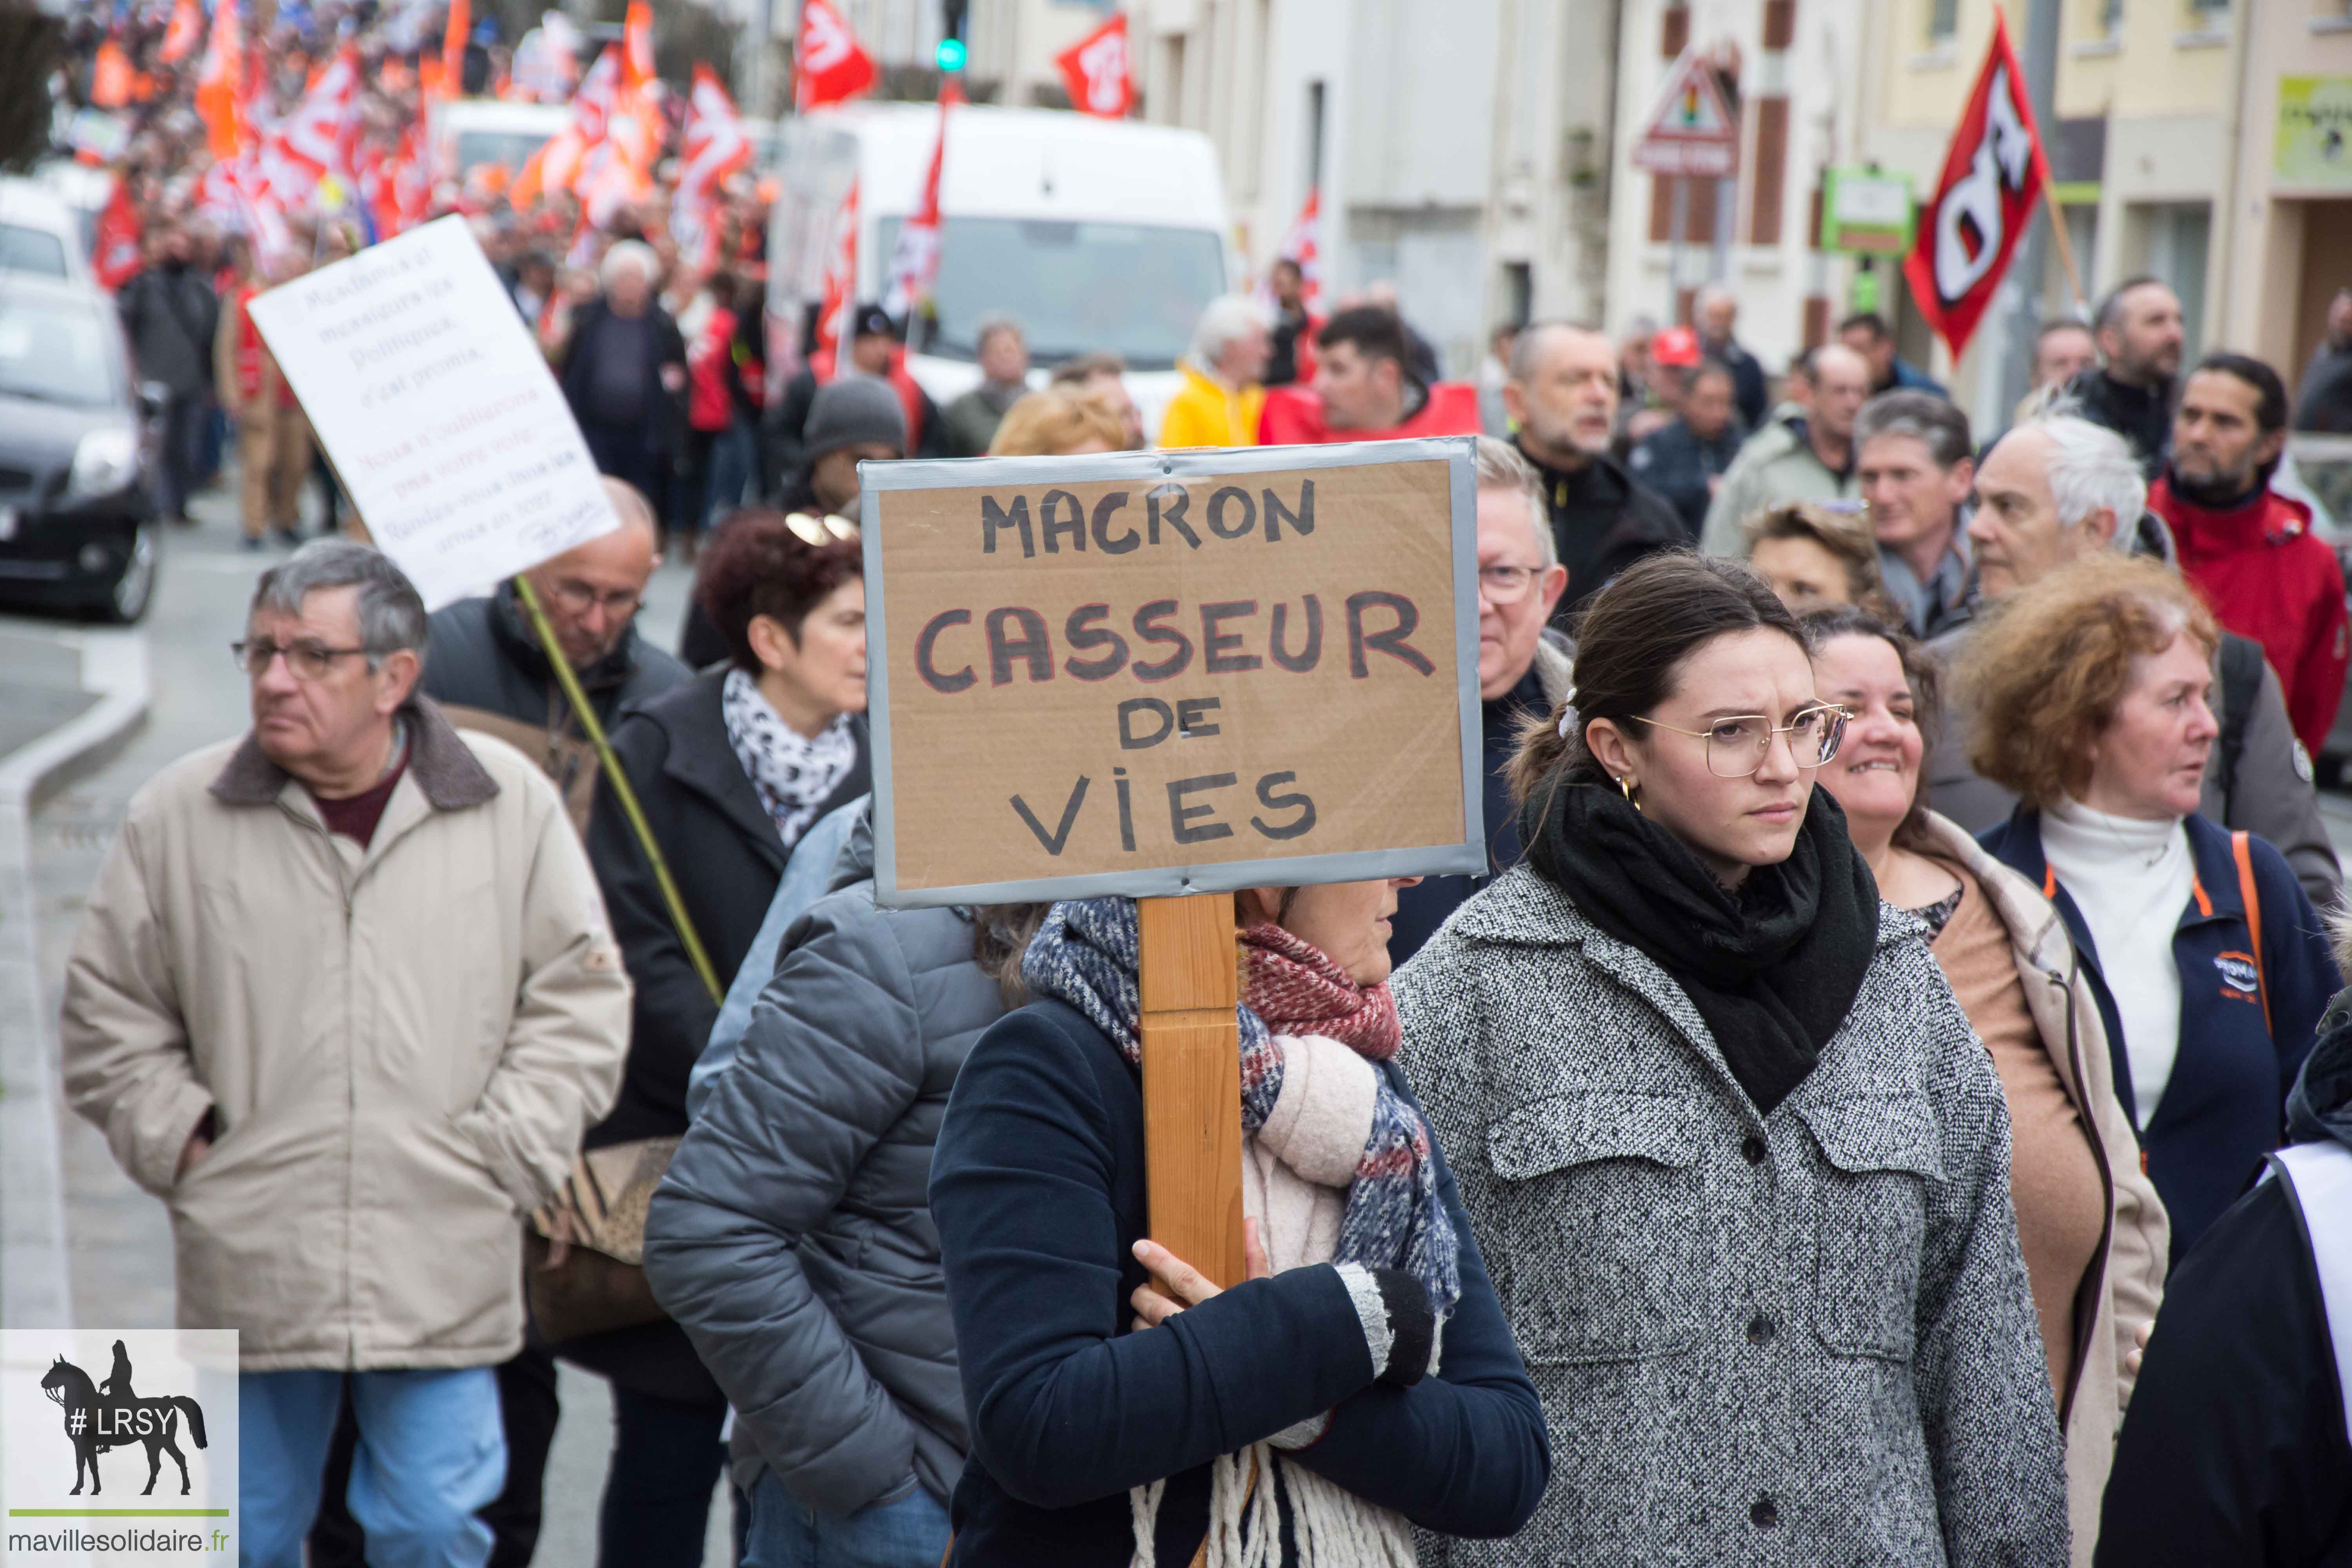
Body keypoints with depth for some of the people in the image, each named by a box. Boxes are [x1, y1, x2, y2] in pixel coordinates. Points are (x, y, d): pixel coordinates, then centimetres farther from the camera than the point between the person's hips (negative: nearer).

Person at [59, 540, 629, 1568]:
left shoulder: (512, 804, 1)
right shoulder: (179, 816, 1)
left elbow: (580, 997, 6)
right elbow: (109, 1011, 10)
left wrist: (501, 1152, -2)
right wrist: (183, 1143, -1)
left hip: (443, 1273, -1)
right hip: (250, 1268, 1)